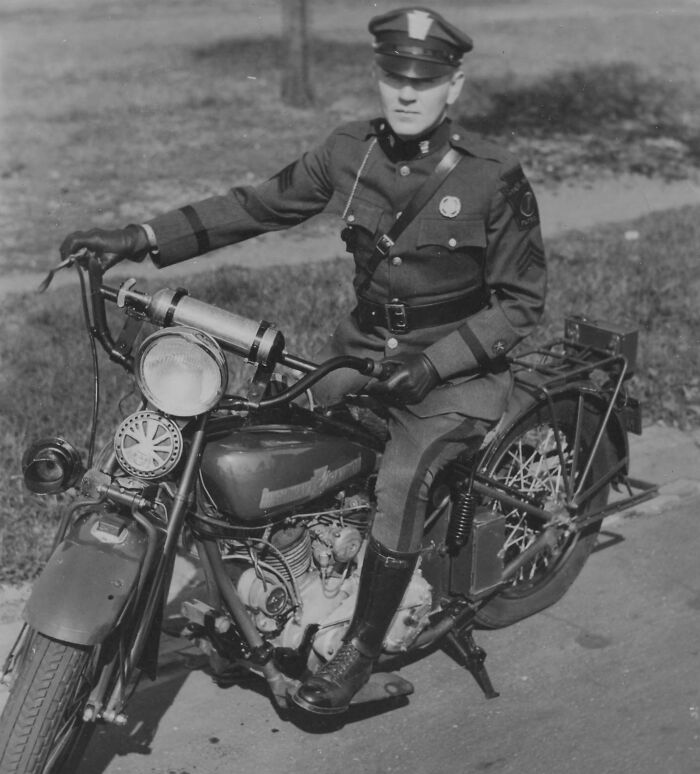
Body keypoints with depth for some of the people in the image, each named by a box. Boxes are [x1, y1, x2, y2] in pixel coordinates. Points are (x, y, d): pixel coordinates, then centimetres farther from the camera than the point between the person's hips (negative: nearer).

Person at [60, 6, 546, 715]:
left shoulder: (493, 178, -14)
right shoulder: (351, 151, -2)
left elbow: (521, 301, -10)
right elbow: (257, 205, 2)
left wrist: (435, 363, -22)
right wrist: (140, 239, -6)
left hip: (457, 364, -5)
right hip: (364, 344, 5)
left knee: (400, 480, -28)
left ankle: (361, 649, -10)